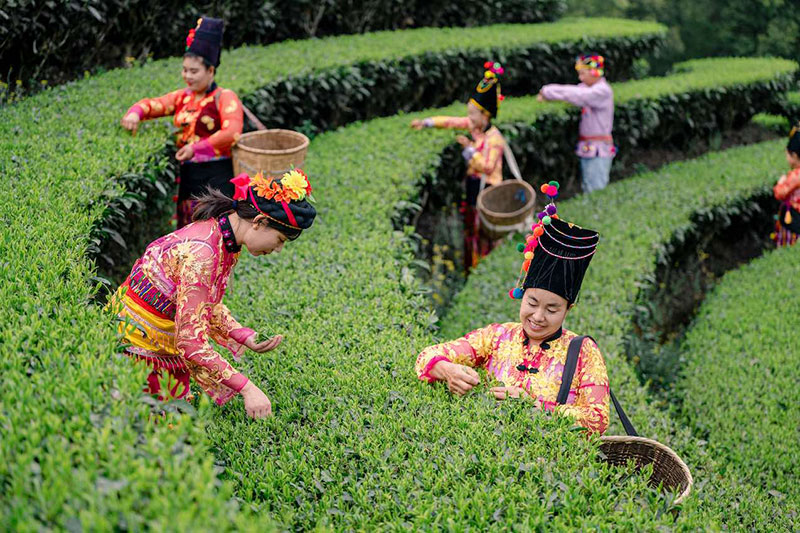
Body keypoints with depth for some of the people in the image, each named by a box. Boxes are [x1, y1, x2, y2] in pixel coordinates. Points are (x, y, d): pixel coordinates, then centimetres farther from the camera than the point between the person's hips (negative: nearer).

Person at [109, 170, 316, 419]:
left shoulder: (227, 240, -3)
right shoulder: (201, 252, -31)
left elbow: (210, 305, 10)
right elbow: (192, 342, -31)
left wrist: (246, 338, -6)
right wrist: (246, 388, -30)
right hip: (134, 344, -8)